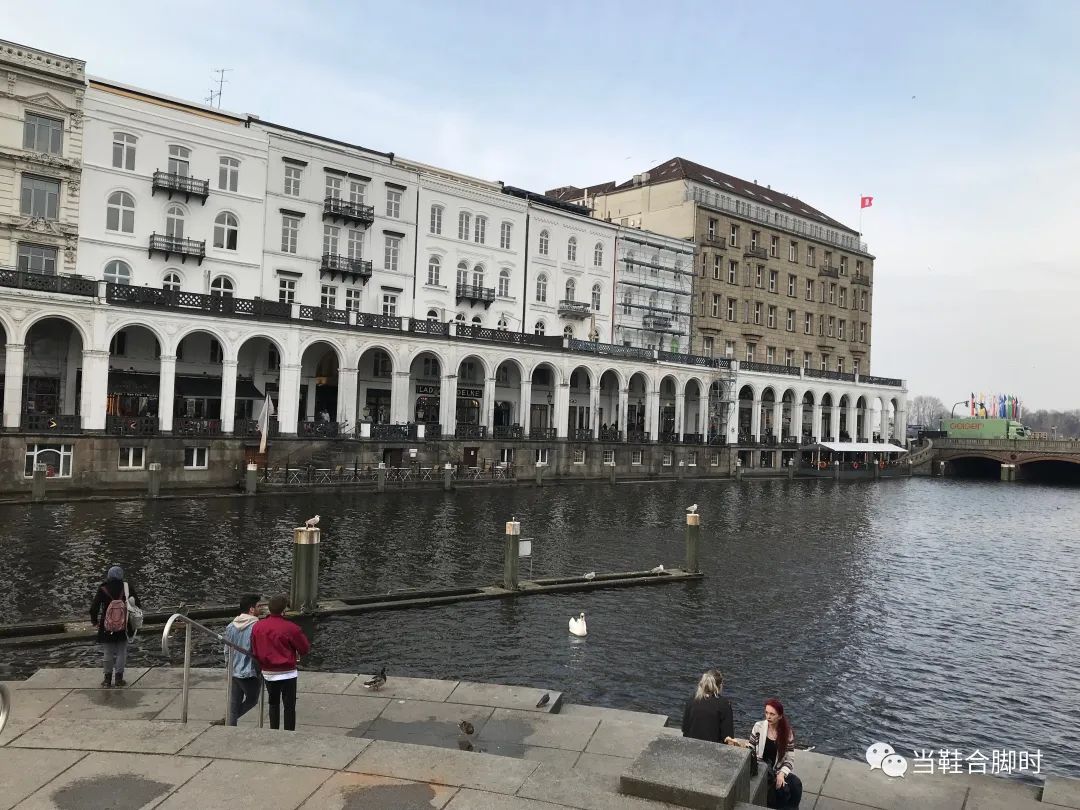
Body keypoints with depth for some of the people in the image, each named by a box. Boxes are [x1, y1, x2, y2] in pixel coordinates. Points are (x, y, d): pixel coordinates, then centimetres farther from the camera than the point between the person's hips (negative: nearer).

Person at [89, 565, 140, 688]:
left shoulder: (102, 589, -7)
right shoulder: (127, 587, -7)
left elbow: (94, 608, -5)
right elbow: (137, 603, -5)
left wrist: (94, 620, 10)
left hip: (107, 626, 0)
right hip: (123, 626, 0)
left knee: (108, 653, 12)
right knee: (121, 652, 11)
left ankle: (108, 679, 18)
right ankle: (119, 678, 12)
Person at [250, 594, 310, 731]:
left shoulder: (257, 627, -4)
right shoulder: (290, 628, -19)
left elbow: (254, 651, 5)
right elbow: (305, 649, -8)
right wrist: (294, 654, 12)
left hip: (267, 672, 5)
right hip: (287, 672, -5)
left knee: (273, 703, 20)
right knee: (289, 705, 6)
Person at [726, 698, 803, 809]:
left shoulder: (787, 732, -5)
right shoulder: (759, 726, -5)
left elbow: (789, 759, -5)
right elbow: (751, 749, -2)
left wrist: (782, 773, -22)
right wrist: (737, 743, -20)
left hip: (780, 769, 1)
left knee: (796, 785, -24)